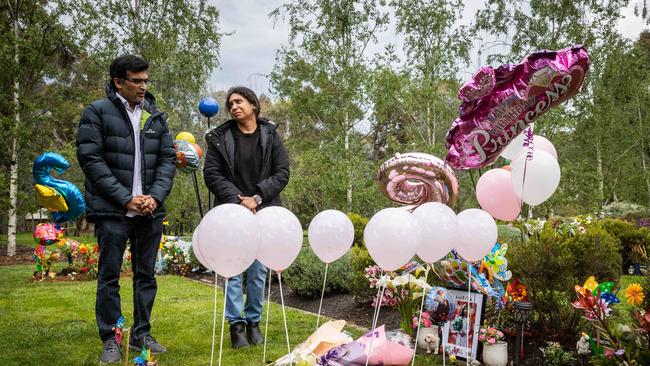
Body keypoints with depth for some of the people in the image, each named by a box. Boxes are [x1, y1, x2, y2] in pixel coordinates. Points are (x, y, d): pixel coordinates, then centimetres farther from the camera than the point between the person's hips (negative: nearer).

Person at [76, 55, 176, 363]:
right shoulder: (97, 112, -2)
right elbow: (90, 159, -9)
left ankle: (142, 334, 23)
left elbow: (167, 159, 10)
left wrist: (156, 196, -6)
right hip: (112, 211, -4)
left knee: (146, 274, 11)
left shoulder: (156, 116, 11)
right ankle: (110, 339, 16)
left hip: (150, 210, 4)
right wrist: (125, 198, -14)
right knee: (109, 276, 3)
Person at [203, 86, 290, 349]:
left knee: (258, 270, 5)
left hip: (263, 211, 1)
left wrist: (257, 198, -9)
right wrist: (237, 199, -11)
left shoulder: (271, 136, 6)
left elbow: (282, 173, 2)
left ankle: (254, 321, 19)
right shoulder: (220, 137, 3)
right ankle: (236, 324, 11)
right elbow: (211, 174, -1)